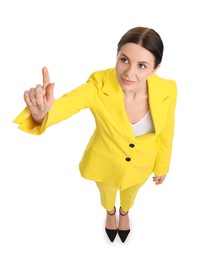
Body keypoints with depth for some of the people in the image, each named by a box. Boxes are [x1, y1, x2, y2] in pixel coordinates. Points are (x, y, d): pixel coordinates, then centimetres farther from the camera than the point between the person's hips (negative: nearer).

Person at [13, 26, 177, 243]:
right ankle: (110, 212, 71)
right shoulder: (99, 86, -35)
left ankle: (124, 212, 72)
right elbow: (62, 105, -50)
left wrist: (162, 167, 4)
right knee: (107, 194, 32)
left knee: (130, 192, 34)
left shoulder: (167, 90, -28)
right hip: (106, 161, -1)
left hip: (141, 163, 1)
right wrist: (40, 112, -74)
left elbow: (165, 133, -11)